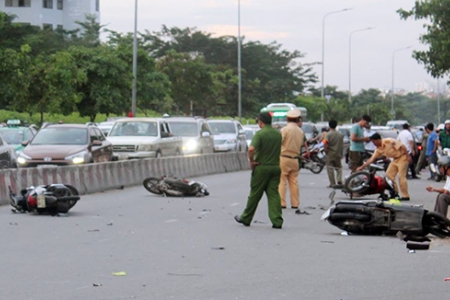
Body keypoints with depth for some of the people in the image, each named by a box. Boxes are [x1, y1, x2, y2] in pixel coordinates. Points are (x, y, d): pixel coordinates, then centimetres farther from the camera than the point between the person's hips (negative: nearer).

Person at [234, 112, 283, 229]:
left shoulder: (260, 134, -13)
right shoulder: (278, 134, 7)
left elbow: (251, 149, -27)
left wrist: (251, 161, -13)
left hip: (261, 167, -5)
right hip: (276, 167, 5)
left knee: (255, 194, 5)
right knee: (274, 194, 3)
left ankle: (246, 218, 18)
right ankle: (277, 221, -5)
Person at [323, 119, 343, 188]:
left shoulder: (328, 134, -12)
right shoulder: (340, 134, 3)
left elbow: (325, 144, -23)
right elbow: (342, 145, 7)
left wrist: (326, 151, -6)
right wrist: (341, 154, 15)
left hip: (330, 154, -4)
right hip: (338, 154, 4)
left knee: (330, 168, 2)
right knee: (338, 168, 14)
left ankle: (332, 183, 0)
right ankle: (339, 181, -3)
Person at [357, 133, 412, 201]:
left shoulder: (389, 141, -21)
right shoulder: (378, 149, 3)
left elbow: (402, 146, -20)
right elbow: (371, 159, 6)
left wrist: (408, 156, -22)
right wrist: (361, 167, 5)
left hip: (402, 157, -8)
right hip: (395, 159, 9)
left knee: (401, 176, -13)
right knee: (388, 174, 3)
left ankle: (405, 196, -9)